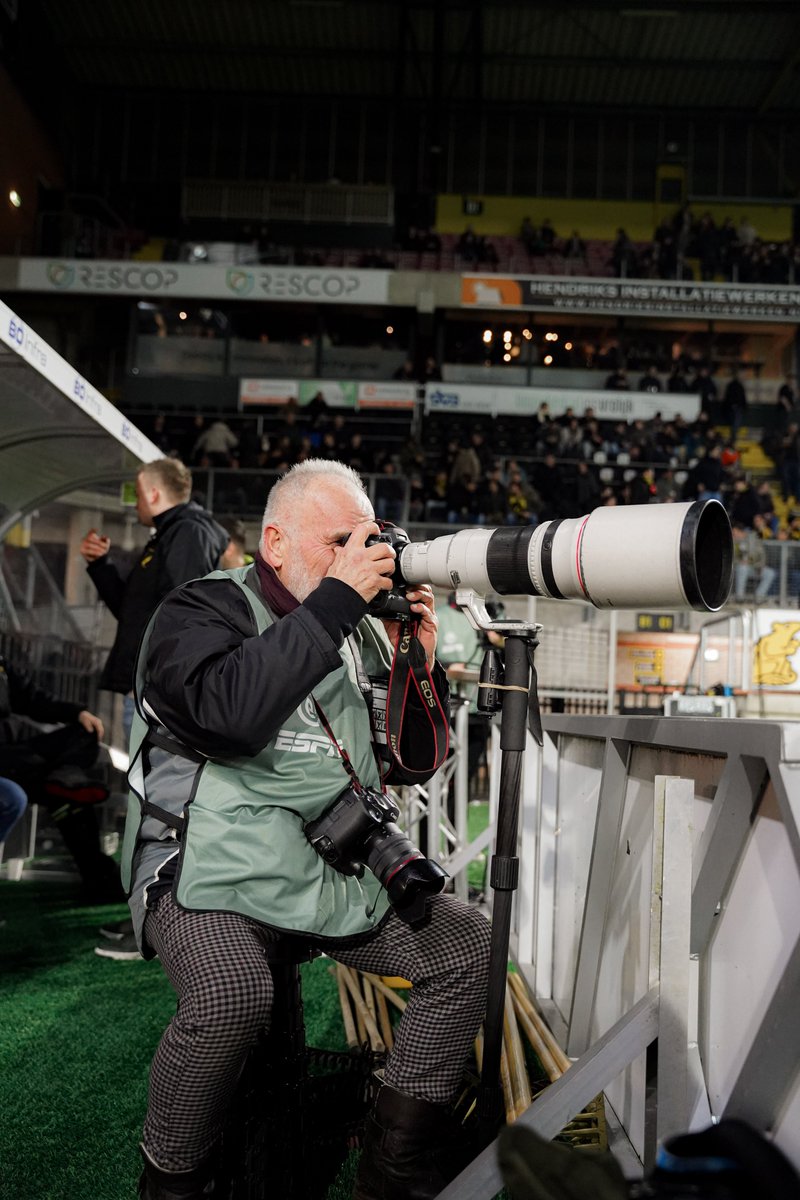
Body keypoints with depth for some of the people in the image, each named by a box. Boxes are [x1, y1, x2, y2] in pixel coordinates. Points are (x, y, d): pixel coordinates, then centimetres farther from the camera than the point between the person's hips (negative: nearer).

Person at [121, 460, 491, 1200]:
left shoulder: (363, 632, 12)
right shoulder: (206, 610, -5)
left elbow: (410, 764, 15)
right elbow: (228, 710, -29)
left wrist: (419, 664, -1)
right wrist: (336, 601, -25)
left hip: (335, 875, 7)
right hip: (209, 875, -6)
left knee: (464, 942, -6)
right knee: (232, 991, -34)